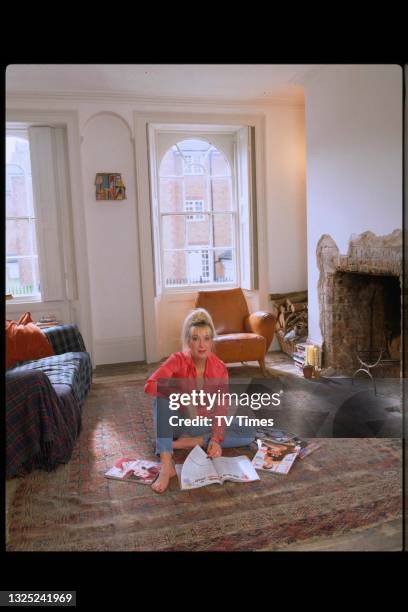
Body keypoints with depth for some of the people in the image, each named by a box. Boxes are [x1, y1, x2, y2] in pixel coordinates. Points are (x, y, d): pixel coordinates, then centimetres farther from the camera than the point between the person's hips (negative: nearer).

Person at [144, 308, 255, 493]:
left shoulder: (220, 368, -11)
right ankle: (166, 465, -39)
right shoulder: (178, 360, -18)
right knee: (162, 397, -32)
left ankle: (187, 442, -18)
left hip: (204, 425, 3)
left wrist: (217, 439, -29)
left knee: (248, 435, -16)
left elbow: (220, 409, -14)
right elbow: (150, 386, -33)